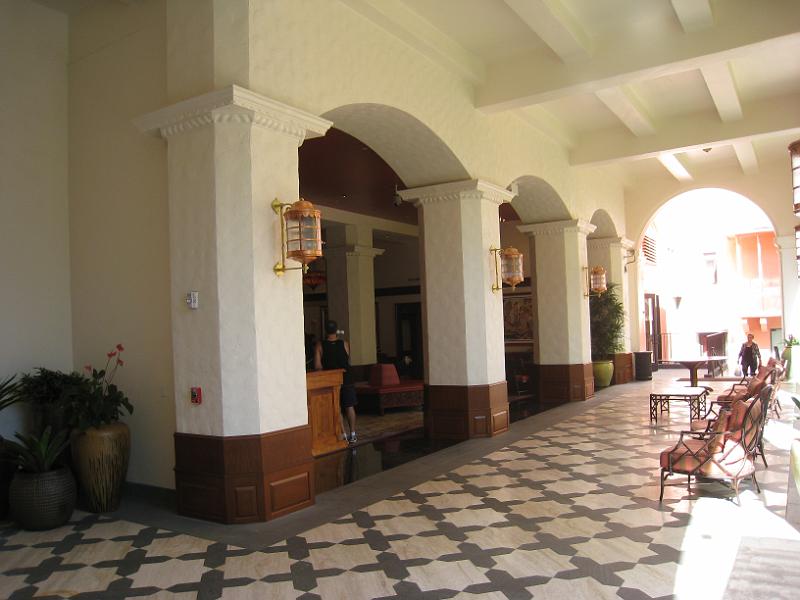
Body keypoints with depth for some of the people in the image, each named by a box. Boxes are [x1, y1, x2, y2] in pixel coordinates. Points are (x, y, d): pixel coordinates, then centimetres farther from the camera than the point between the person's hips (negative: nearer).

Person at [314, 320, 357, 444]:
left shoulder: (320, 346, -9)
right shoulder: (344, 344, -5)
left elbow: (317, 366, -11)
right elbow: (348, 361, 6)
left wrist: (327, 369, 5)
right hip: (347, 380, 1)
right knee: (349, 407, 10)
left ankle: (343, 435, 9)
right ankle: (352, 435, 12)